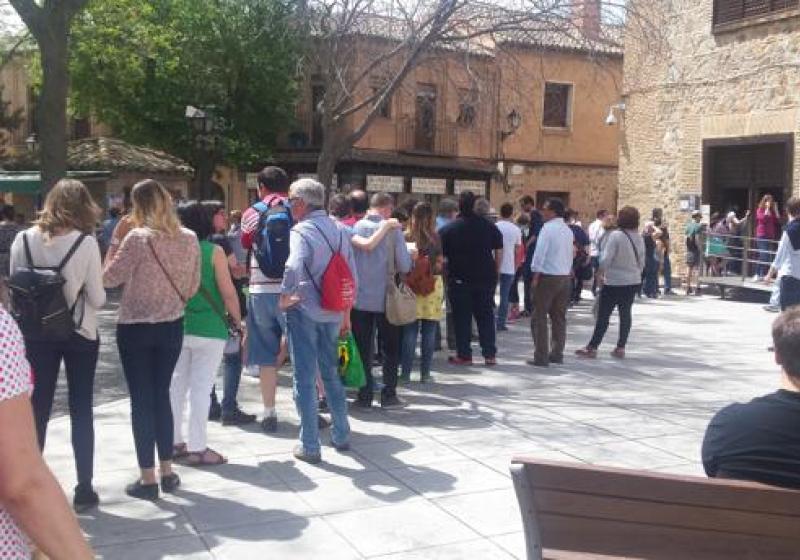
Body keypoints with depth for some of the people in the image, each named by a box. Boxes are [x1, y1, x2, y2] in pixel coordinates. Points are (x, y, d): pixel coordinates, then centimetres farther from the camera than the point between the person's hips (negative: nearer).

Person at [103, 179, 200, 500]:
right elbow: (192, 287, 6)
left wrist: (117, 239, -4)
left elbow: (109, 278, -9)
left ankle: (148, 479, 8)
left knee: (141, 400, 3)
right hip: (171, 327, 4)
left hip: (135, 328, -4)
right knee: (161, 395, 17)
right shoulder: (190, 239, -2)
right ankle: (166, 471, 22)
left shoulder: (137, 238, -17)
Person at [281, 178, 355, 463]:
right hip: (332, 313, 6)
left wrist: (285, 297, -17)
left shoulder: (301, 231, -13)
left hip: (304, 311, -6)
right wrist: (345, 312, 18)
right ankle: (341, 435, 27)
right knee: (331, 373, 19)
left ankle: (309, 445, 5)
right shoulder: (338, 231, 8)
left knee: (305, 379, 1)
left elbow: (294, 268, -31)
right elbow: (352, 276, 11)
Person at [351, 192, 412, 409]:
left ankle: (364, 396, 12)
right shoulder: (392, 229, -8)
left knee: (363, 349, 10)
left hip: (360, 298, 2)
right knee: (390, 349, 12)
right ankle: (388, 395, 13)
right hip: (385, 299, -2)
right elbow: (404, 266, -8)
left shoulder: (356, 227, -3)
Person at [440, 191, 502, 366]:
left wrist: (447, 272, 12)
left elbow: (442, 258, -3)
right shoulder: (489, 226, 2)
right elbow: (499, 252, 5)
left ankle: (464, 355, 8)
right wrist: (495, 272, 13)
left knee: (462, 317, 5)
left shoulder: (448, 229, -4)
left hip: (459, 279, -2)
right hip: (486, 278, 2)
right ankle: (490, 354, 11)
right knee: (485, 315, 10)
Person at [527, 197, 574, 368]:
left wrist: (535, 277, -11)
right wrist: (568, 272, 16)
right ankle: (557, 354, 20)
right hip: (565, 277, 7)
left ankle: (541, 357, -4)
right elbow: (570, 255, 13)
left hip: (548, 277, -7)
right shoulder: (568, 231, 11)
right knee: (559, 317, 14)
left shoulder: (548, 229, -12)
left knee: (539, 318, -1)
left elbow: (540, 253, -15)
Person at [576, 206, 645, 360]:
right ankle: (620, 348, 14)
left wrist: (600, 273, -4)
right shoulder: (639, 239, 2)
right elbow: (641, 262, 9)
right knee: (625, 314, 11)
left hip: (614, 282, -6)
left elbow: (606, 259, -18)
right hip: (633, 282, 6)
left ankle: (592, 347, 1)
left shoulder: (615, 236, -17)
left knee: (603, 315, -2)